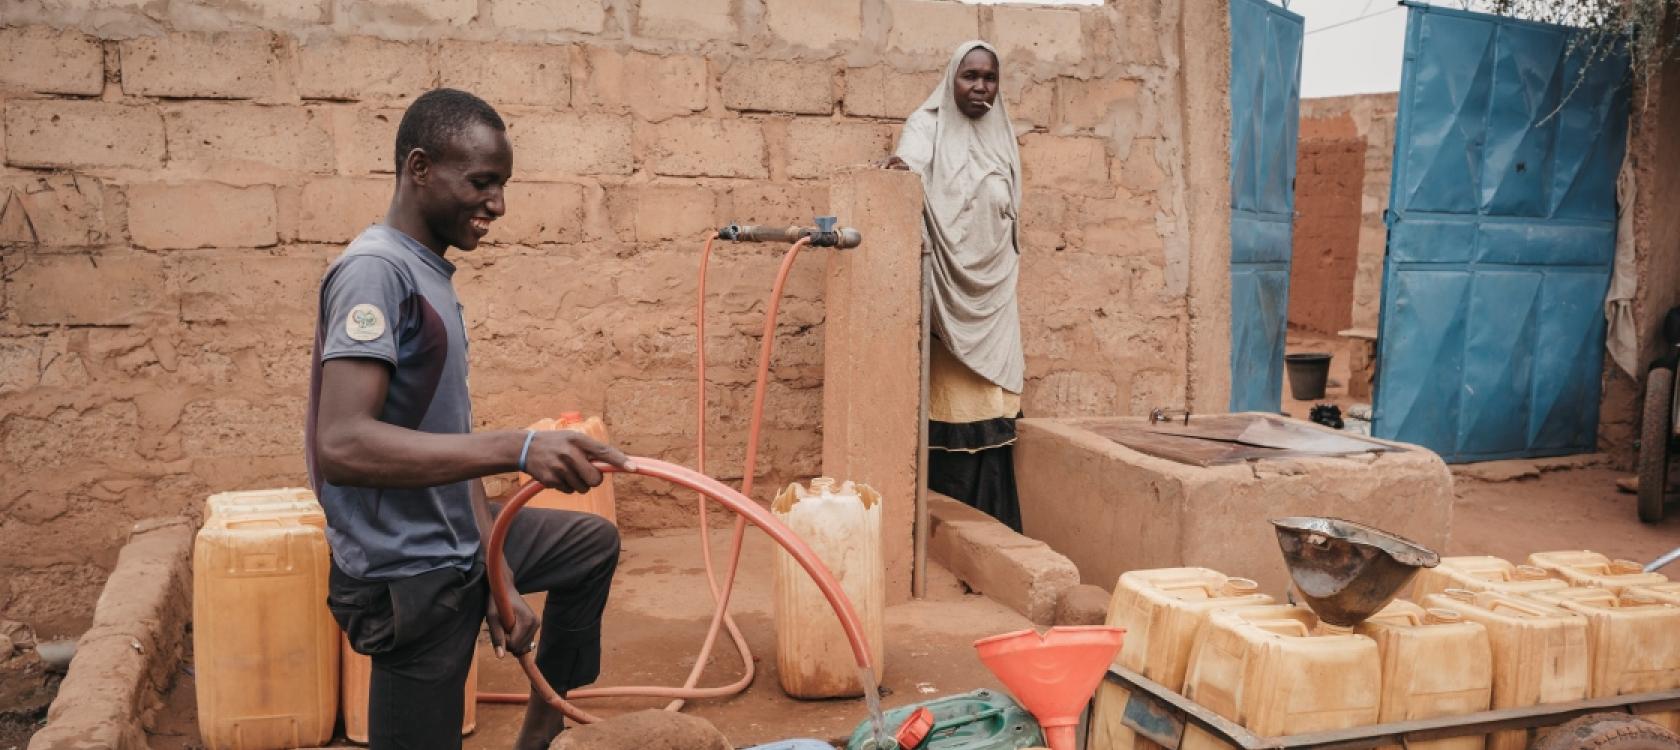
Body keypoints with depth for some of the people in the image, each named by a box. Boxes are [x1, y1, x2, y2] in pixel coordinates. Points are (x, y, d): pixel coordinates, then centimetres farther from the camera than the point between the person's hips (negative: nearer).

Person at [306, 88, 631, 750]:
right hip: (408, 579, -10)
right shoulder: (376, 269, -20)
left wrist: (498, 578, 7)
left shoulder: (431, 273, 8)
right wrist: (516, 448, -40)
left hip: (457, 546, 10)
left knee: (595, 543, 25)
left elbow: (446, 444, 9)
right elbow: (341, 443, -33)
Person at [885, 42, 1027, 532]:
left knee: (991, 418, 4)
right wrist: (900, 169, -46)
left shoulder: (1002, 141, 15)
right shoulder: (928, 127, 0)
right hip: (947, 294, -5)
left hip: (993, 296, 5)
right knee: (952, 416, -7)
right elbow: (910, 165, -23)